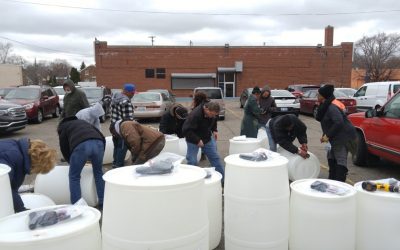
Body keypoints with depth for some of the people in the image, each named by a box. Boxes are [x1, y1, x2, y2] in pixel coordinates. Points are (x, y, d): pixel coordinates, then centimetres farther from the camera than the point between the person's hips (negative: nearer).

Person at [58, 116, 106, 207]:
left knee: (74, 177, 16)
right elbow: (102, 137, 30)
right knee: (98, 173, 25)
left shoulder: (62, 127, 31)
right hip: (98, 143, 4)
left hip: (80, 145, -4)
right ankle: (103, 203, 28)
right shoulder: (83, 122, 41)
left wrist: (71, 162, 41)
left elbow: (64, 148, 26)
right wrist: (101, 152, 35)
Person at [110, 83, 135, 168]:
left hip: (113, 126, 9)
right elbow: (128, 118, -23)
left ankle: (115, 164, 32)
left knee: (116, 146, 21)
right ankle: (119, 165, 11)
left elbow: (113, 113, 12)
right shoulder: (126, 101, -22)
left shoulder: (115, 96, 7)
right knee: (122, 148, 4)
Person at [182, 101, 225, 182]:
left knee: (215, 157, 7)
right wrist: (197, 140, -29)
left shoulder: (213, 113, -11)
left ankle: (223, 179, 18)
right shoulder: (194, 115, -32)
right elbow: (186, 130, -30)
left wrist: (214, 130, -1)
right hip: (193, 140, -6)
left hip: (207, 138, 6)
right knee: (192, 161, -4)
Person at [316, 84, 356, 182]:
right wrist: (325, 135, 6)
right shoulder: (326, 106, 11)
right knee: (331, 157, 19)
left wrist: (328, 135, -26)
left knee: (341, 160, -9)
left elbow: (339, 122, -31)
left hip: (343, 136, -11)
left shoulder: (332, 107, -22)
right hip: (337, 137, 11)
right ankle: (332, 180, 30)